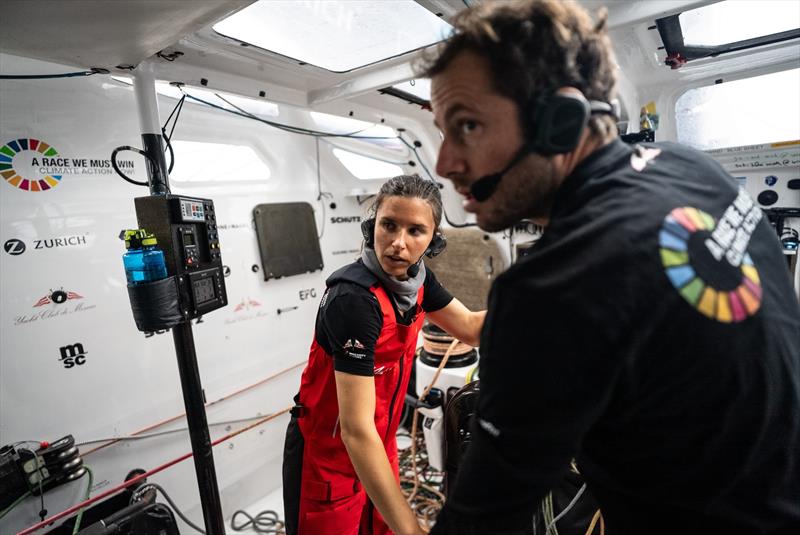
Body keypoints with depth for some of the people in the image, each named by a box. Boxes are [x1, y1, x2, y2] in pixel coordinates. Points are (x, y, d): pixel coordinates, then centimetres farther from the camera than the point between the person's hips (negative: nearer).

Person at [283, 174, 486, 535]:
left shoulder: (415, 277, -8)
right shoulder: (355, 297, -30)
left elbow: (471, 328, 2)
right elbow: (356, 431, -31)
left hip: (379, 445, 7)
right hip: (329, 457, -6)